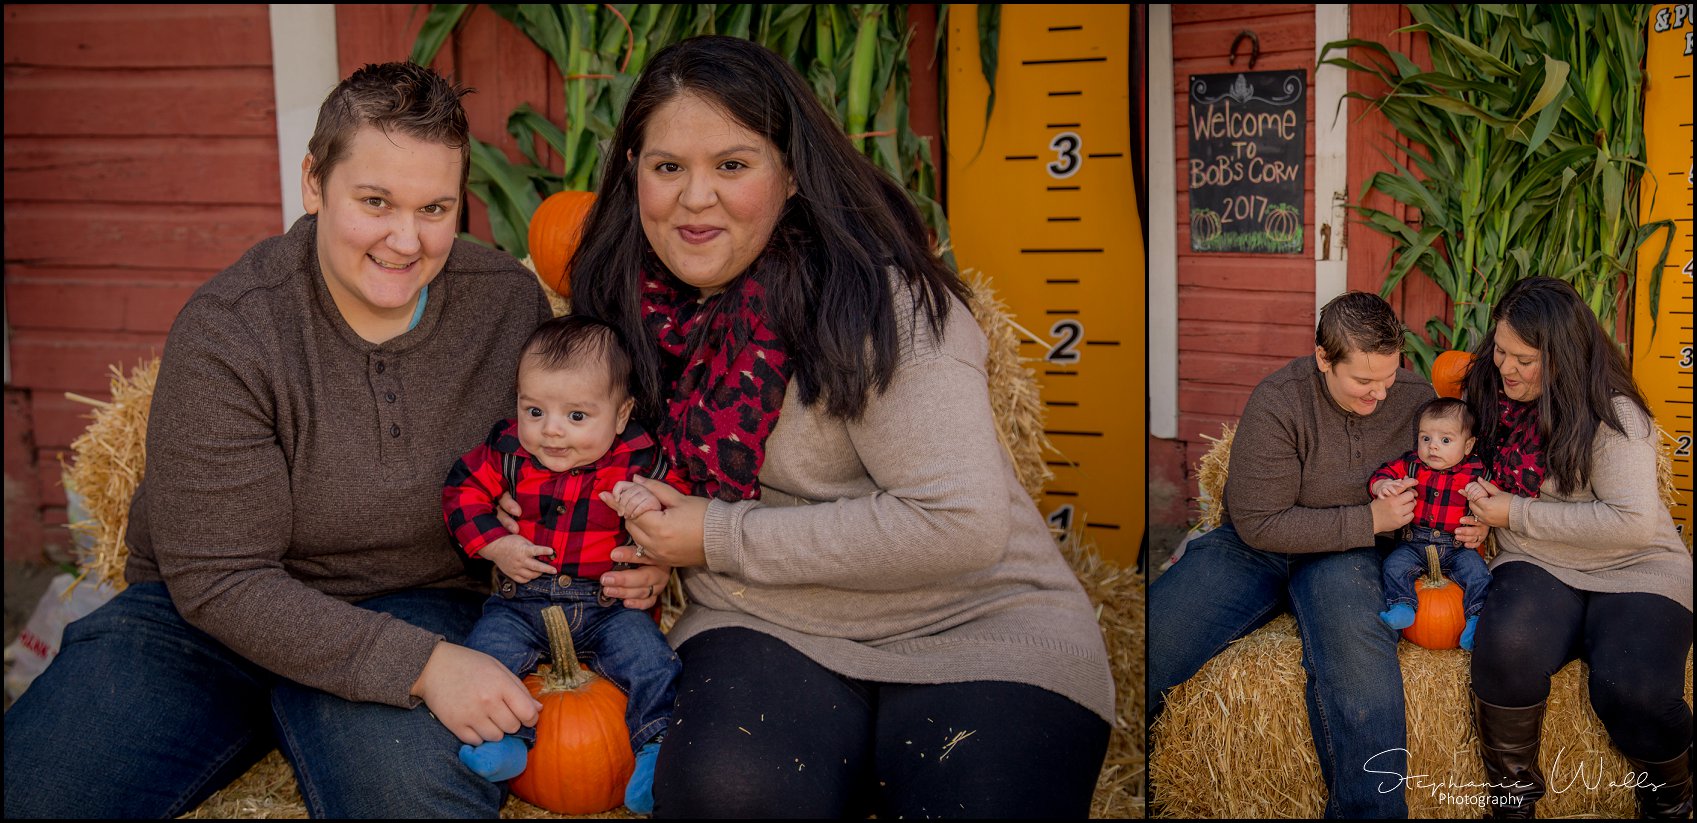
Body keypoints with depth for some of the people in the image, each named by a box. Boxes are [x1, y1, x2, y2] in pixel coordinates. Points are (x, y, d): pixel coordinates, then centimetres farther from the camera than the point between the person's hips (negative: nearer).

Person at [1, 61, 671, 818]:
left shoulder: (509, 302, -6)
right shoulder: (224, 333, -17)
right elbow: (220, 579, -18)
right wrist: (420, 664, -28)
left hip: (414, 607, 1)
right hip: (207, 616, -1)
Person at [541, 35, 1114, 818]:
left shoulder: (870, 297, -16)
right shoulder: (635, 301, 3)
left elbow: (962, 523, -24)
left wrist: (720, 539, -16)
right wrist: (657, 546, 1)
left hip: (974, 627, -3)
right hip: (768, 626, 4)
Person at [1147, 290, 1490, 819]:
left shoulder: (1415, 397, -3)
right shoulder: (1276, 403, -17)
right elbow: (1260, 523, -16)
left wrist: (1465, 524, -3)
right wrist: (1369, 520, -17)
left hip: (1347, 554, 1)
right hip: (1255, 546, -1)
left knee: (1355, 656, -37)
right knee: (1154, 635, -23)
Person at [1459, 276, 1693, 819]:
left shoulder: (1613, 414, -11)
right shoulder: (1488, 394, 6)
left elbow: (1634, 523, -20)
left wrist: (1517, 514, -16)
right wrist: (1479, 514, 2)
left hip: (1635, 570, -3)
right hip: (1539, 567, 3)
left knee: (1629, 687, -33)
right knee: (1506, 645, -33)